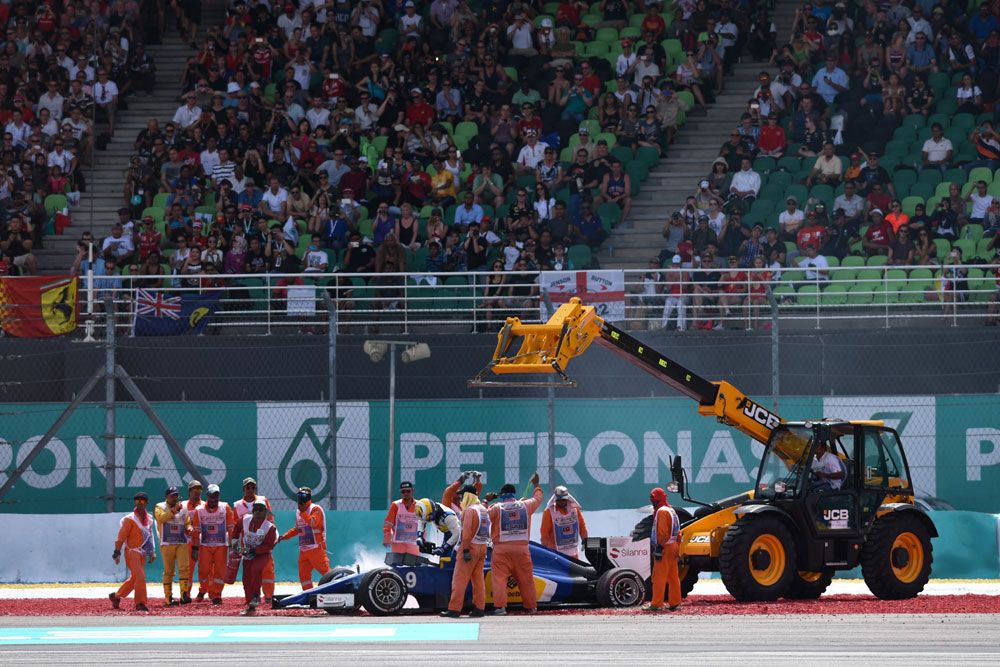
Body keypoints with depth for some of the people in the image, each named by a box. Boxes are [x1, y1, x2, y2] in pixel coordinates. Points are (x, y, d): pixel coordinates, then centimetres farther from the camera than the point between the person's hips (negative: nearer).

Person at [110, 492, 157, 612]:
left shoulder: (149, 519, 11)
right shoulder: (130, 519, -10)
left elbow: (150, 536, 20)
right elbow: (121, 536, -11)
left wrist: (152, 552, 15)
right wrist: (117, 552, -16)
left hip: (142, 553, 7)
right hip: (132, 551, -7)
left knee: (134, 578, 14)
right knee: (140, 577, -15)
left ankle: (116, 596, 29)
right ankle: (140, 603, -11)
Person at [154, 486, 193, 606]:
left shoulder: (183, 508, 17)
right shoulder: (160, 507, 4)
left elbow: (188, 522, 18)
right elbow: (161, 517, -15)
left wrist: (188, 528, -4)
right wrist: (174, 510, -21)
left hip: (182, 543, 3)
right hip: (167, 544, -3)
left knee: (184, 568, -11)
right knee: (168, 571, -2)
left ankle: (184, 595, -13)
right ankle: (168, 597, 3)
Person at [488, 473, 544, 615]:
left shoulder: (496, 508, -2)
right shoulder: (525, 505, 8)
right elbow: (537, 499, 27)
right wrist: (536, 484, 46)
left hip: (501, 549, -3)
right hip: (521, 548, 3)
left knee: (499, 578, -4)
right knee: (526, 579, 12)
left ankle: (500, 606, -16)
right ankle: (531, 606, 19)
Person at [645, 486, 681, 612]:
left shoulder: (661, 511, -12)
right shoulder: (671, 511, 17)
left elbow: (662, 532, -20)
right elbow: (677, 532, 19)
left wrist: (659, 547, -20)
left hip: (664, 548, -10)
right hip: (673, 547, 10)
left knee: (659, 577, -7)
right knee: (673, 577, 11)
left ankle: (657, 604, -8)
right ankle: (674, 603, 14)